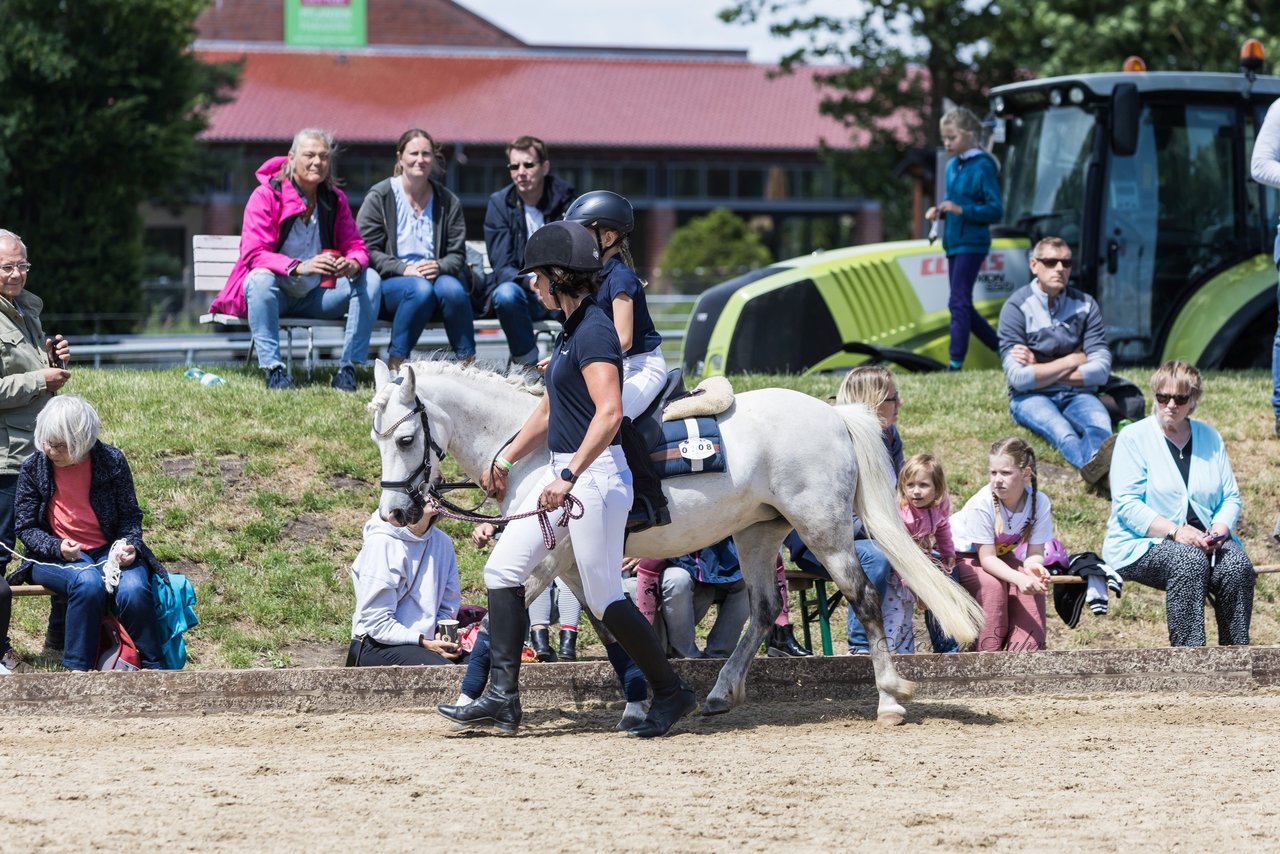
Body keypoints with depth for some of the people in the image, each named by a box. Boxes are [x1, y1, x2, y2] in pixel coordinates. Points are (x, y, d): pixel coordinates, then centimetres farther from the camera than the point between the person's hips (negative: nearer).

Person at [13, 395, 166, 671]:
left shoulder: (112, 462, -3)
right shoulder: (34, 468, -3)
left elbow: (130, 516, 7)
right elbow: (25, 527, 1)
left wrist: (130, 545, -13)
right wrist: (58, 548, -17)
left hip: (109, 551, 1)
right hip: (57, 556, -1)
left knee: (134, 590, -30)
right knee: (88, 583, -36)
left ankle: (155, 669, -10)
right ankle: (78, 671, -28)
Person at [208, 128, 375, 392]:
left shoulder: (335, 199, 4)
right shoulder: (266, 194, -11)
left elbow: (356, 247, 2)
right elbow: (253, 254, -20)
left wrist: (353, 264, -26)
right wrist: (300, 267, -38)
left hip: (316, 297, 4)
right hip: (276, 294, -4)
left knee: (369, 280, -17)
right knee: (260, 279, -37)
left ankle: (348, 369, -21)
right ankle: (273, 370, -40)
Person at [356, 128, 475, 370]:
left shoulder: (448, 201, 14)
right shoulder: (380, 197, 5)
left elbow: (458, 255, 10)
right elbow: (367, 250, -3)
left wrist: (440, 267, -14)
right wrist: (404, 270, -17)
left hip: (435, 276, 3)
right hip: (389, 282, -3)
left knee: (452, 288, -33)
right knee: (421, 289, -36)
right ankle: (395, 365, -29)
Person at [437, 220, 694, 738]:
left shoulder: (593, 332, -17)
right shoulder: (572, 330, 13)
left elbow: (609, 413, -29)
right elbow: (550, 411, 24)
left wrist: (569, 476, -33)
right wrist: (505, 462, 31)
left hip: (595, 476, -10)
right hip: (565, 472, 10)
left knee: (603, 598, -3)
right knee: (503, 569, 6)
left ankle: (671, 694, 11)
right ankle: (501, 699, 5)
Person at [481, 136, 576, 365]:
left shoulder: (565, 199, 1)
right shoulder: (499, 204, -2)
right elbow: (502, 268, -10)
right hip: (521, 288, 0)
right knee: (506, 294, -36)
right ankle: (527, 362, -19)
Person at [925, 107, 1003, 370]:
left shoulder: (982, 167, -11)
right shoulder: (952, 166, 13)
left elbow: (995, 210, -14)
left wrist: (960, 210, -23)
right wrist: (939, 210, 2)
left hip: (972, 243, -9)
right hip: (953, 243, 9)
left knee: (959, 302, -12)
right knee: (962, 306, 11)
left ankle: (955, 364, -11)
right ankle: (1003, 347, 22)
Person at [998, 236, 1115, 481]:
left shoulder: (1084, 305, 8)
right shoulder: (1017, 308, -3)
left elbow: (1101, 369, 0)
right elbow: (1018, 377, -13)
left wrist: (1041, 370, -7)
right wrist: (1071, 361, -3)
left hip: (1077, 394, 3)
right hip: (1030, 398, -3)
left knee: (1100, 423, -34)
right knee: (1059, 429, -40)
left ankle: (1095, 466, -71)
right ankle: (1091, 461, -75)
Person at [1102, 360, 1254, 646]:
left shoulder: (1209, 438, 14)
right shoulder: (1134, 437, -1)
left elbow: (1231, 497, 13)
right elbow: (1126, 505, -11)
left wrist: (1220, 529, -10)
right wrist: (1175, 532, -22)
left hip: (1202, 540, 4)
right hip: (1142, 544, -4)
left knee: (1238, 565, -27)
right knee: (1190, 561, -36)